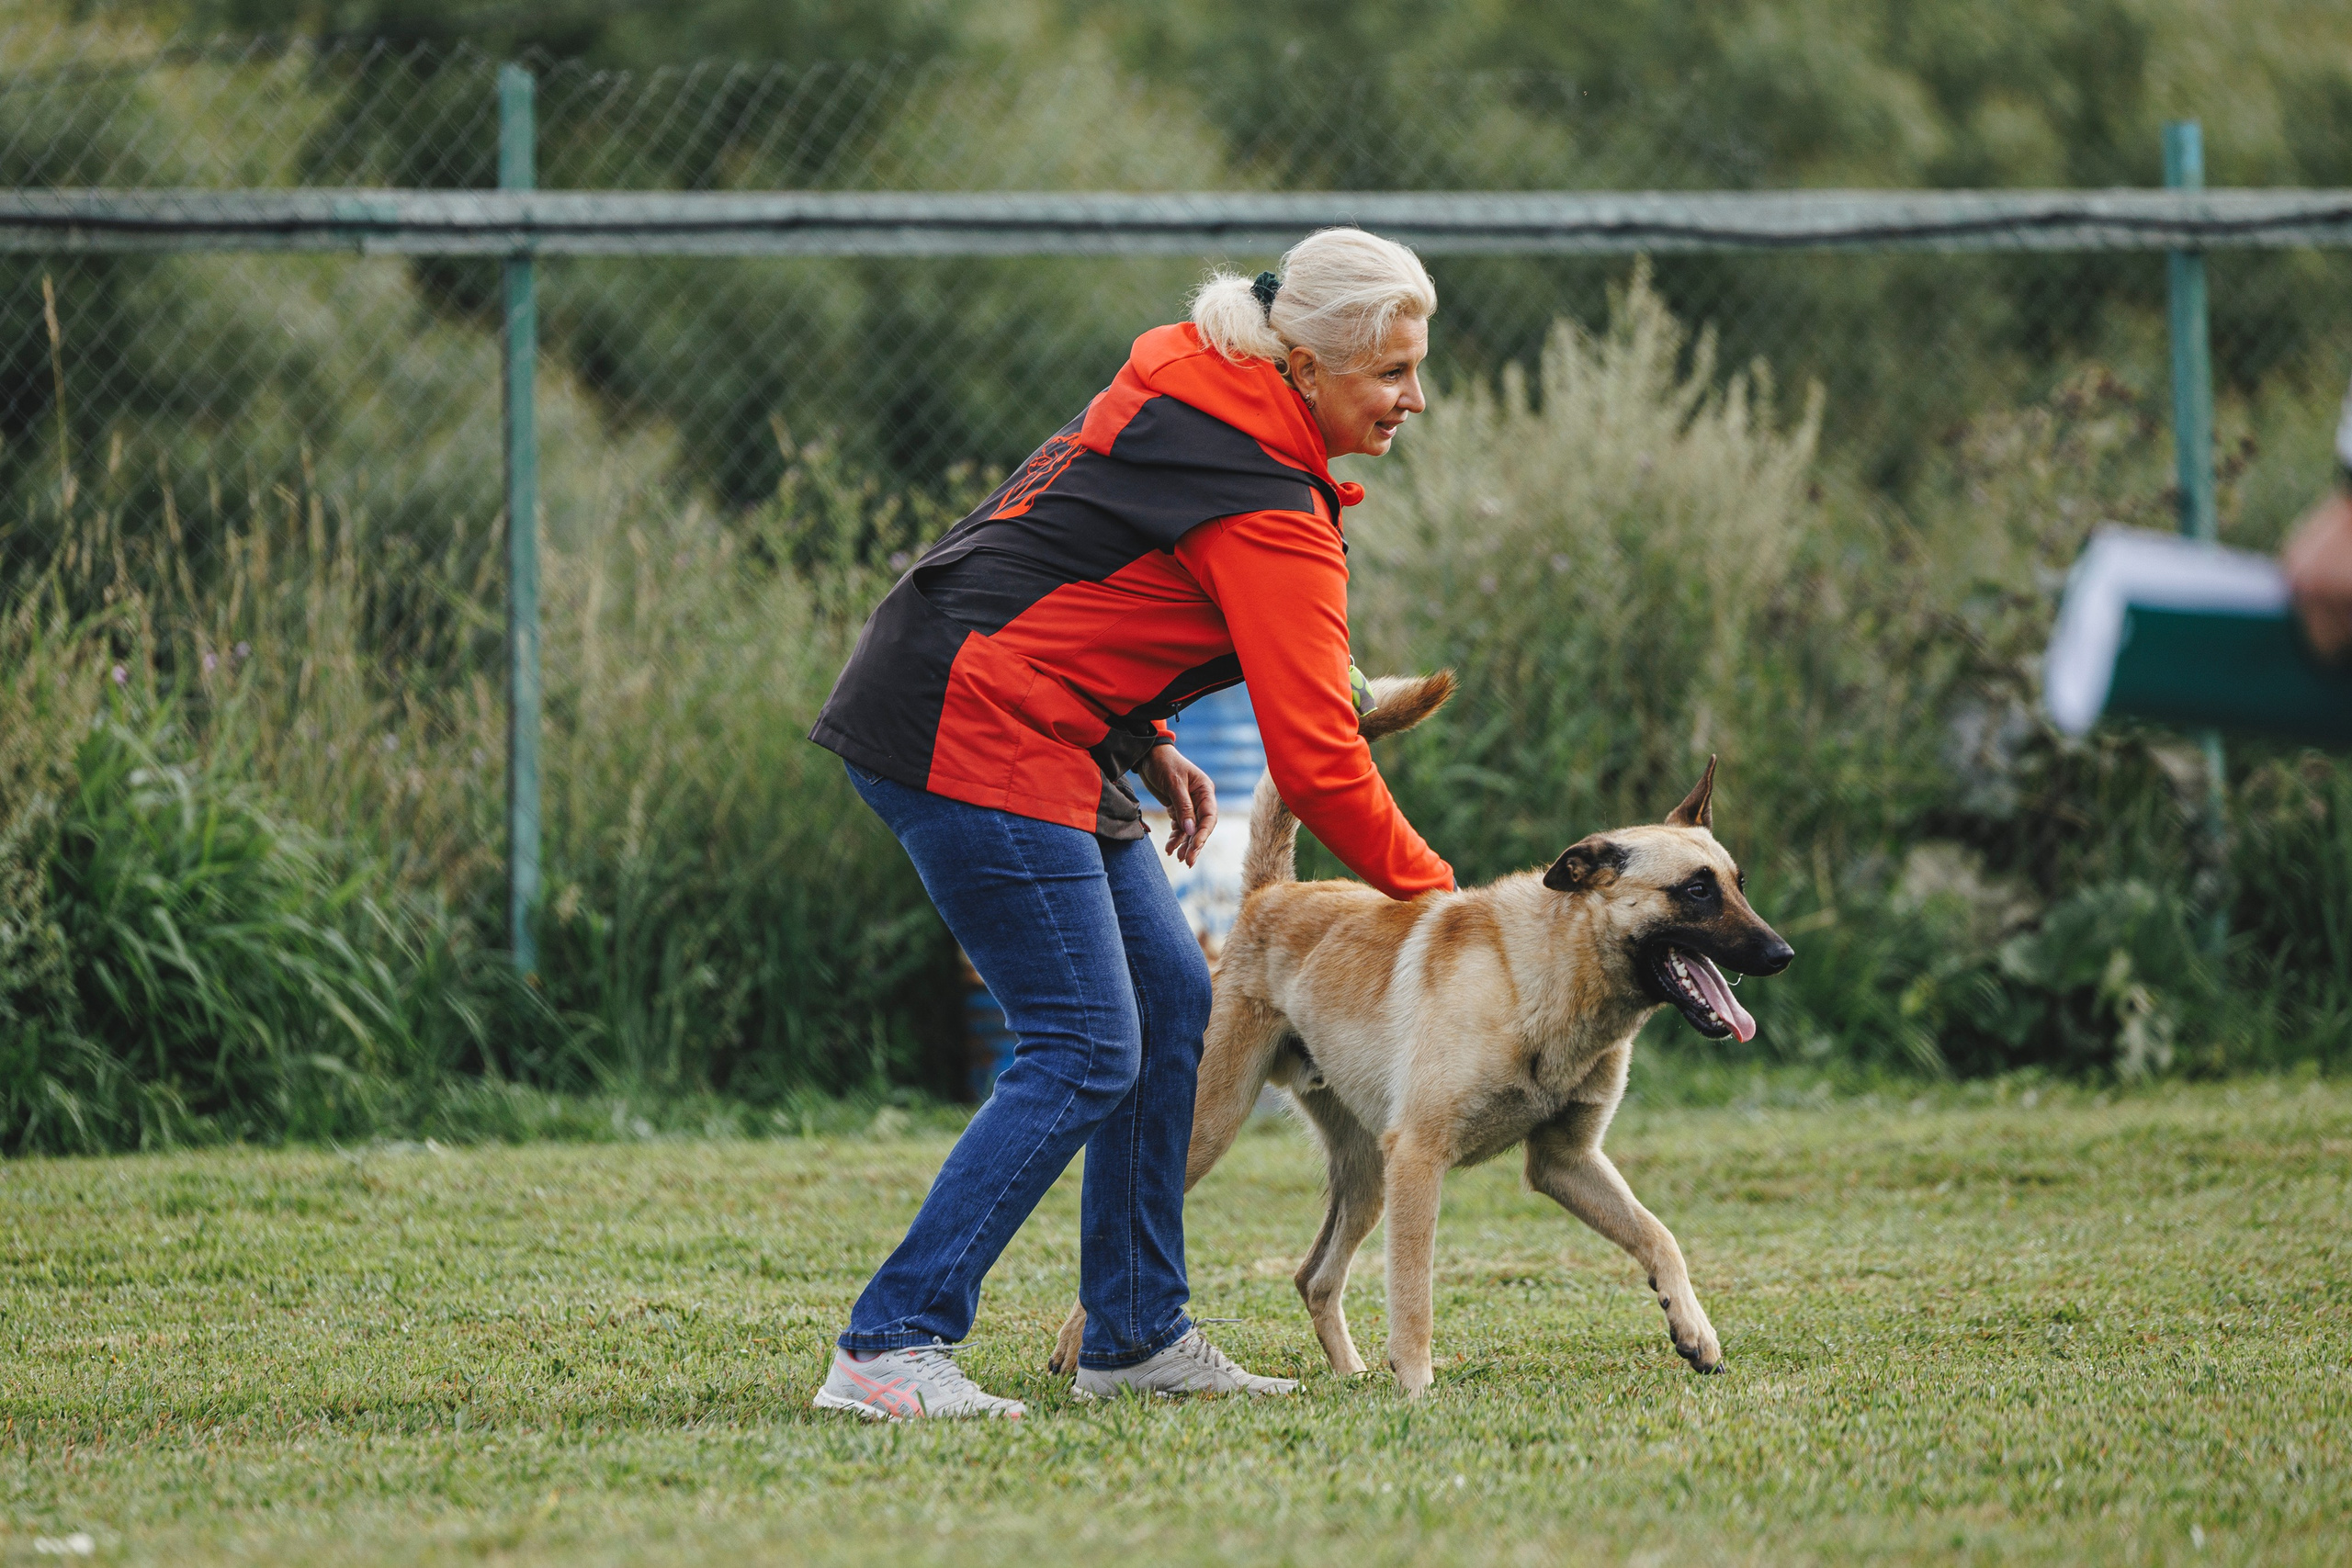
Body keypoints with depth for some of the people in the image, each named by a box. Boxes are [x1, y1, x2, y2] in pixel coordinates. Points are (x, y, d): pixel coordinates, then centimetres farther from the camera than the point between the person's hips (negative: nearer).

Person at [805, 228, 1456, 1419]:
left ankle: (1134, 1335, 18)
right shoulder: (1269, 512, -16)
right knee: (1084, 1053, -11)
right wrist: (1434, 895, -4)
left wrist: (1144, 746, 17)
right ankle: (886, 1351, -13)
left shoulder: (1177, 388, 11)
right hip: (978, 738, -10)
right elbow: (1315, 759, -15)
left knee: (1171, 1004, 12)